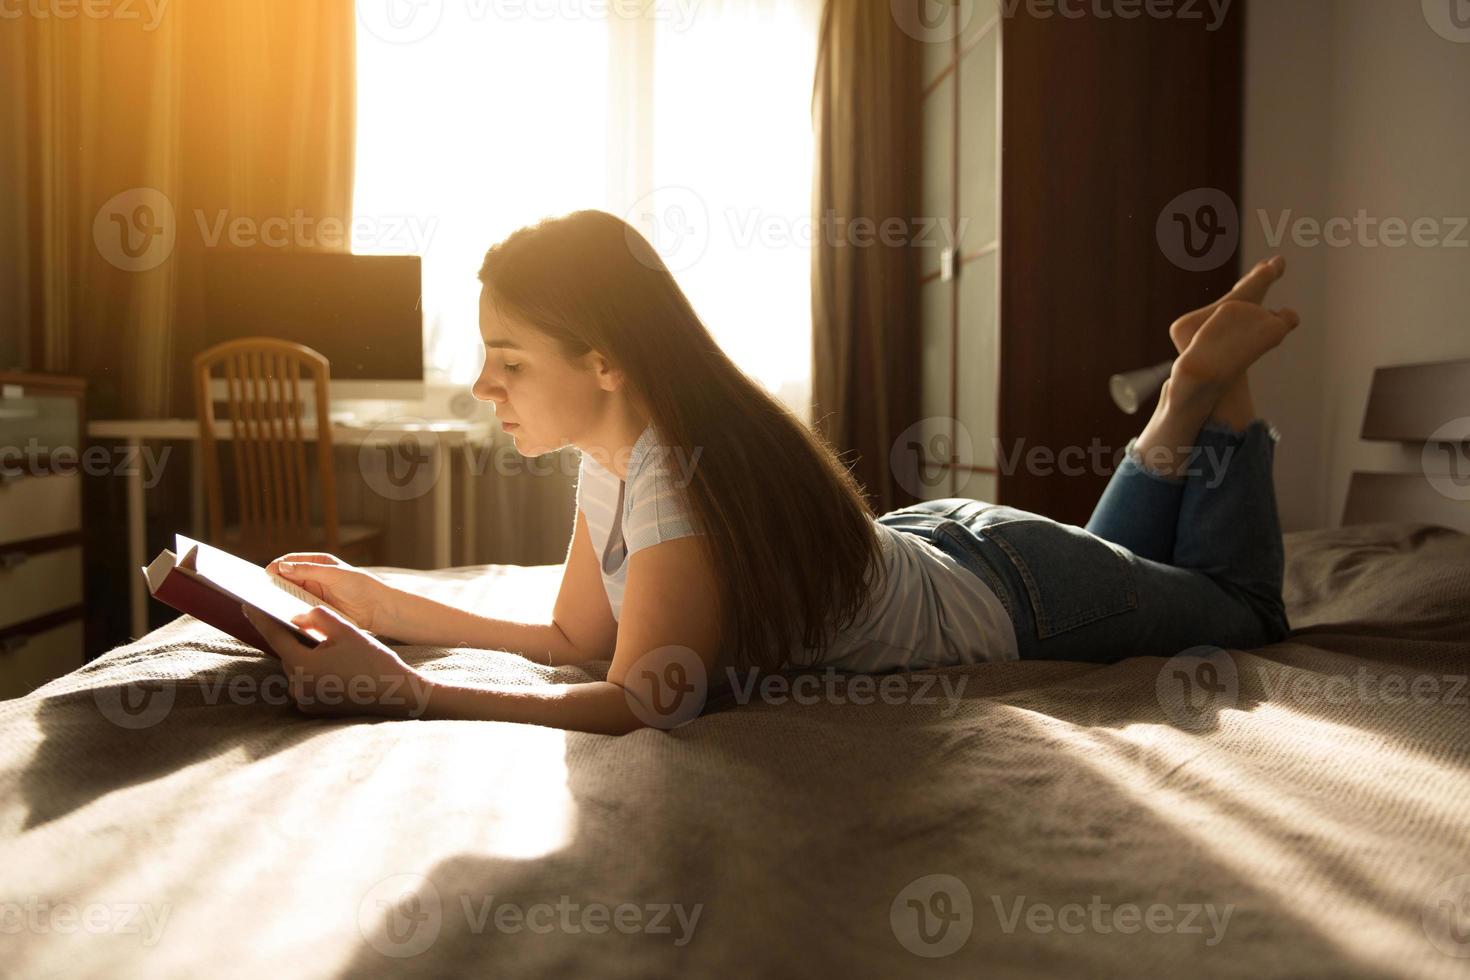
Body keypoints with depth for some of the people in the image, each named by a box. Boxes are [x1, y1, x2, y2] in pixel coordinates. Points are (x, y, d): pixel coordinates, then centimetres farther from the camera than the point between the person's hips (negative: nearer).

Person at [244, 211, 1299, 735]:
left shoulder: (685, 471, -39)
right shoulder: (612, 454, -14)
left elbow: (645, 700, -44)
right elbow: (577, 637, -9)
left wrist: (407, 691, -45)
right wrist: (390, 606, -13)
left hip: (1011, 593, -6)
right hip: (933, 547, 6)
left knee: (1241, 608, 21)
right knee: (1113, 552, 36)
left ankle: (1209, 383, 27)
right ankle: (1187, 401, 37)